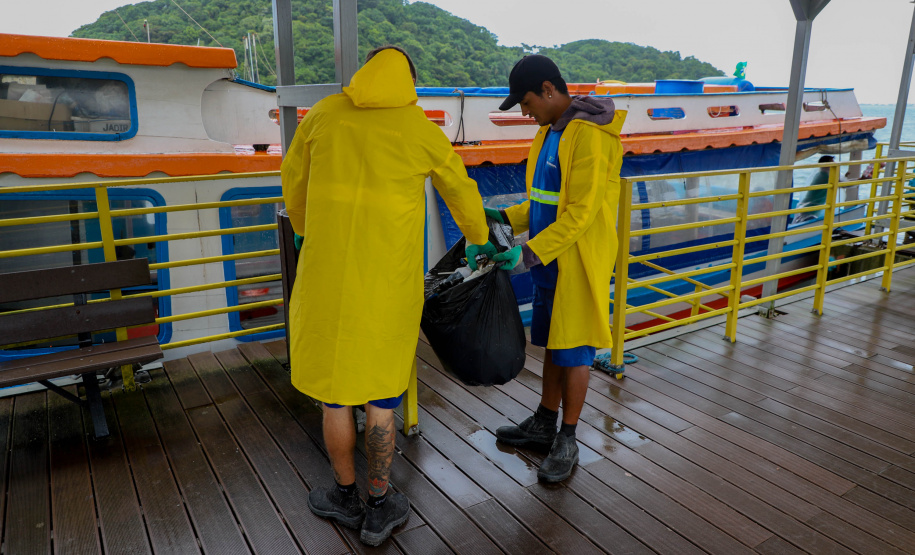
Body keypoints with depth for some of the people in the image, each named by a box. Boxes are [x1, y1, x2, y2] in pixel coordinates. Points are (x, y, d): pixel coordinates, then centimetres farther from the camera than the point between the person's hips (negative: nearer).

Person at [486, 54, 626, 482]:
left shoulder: (590, 135, -19)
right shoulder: (550, 131, 11)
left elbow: (581, 212, -24)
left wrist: (529, 253, -25)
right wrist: (505, 217, 6)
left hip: (578, 262, -9)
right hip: (549, 259, 9)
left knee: (573, 349, 2)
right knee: (551, 342, 17)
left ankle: (567, 442, 18)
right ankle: (544, 426, 32)